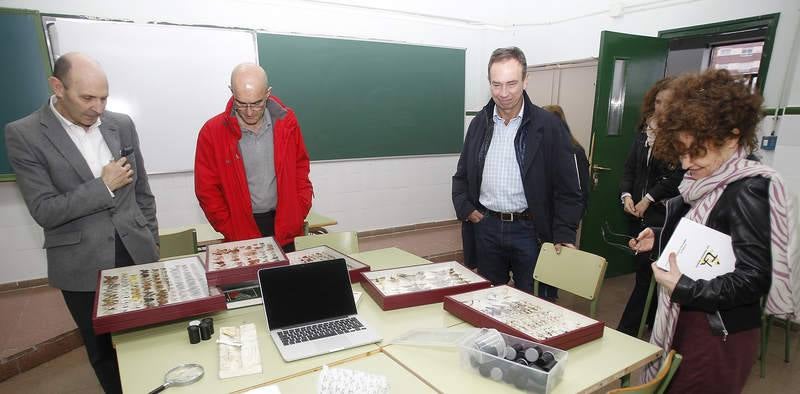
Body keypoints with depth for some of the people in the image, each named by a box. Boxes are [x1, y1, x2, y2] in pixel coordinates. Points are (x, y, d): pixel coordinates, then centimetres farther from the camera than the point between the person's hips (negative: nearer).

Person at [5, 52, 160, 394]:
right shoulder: (23, 135, -9)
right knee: (103, 352, 16)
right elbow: (44, 211, -13)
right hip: (83, 267, -2)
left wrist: (152, 242, 11)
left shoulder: (122, 125, 2)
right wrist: (104, 185, -17)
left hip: (137, 254, 3)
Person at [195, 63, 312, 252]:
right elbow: (207, 190, -4)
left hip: (285, 229, 2)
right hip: (241, 236, -1)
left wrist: (299, 213, -2)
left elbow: (300, 167, 7)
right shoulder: (212, 132, -9)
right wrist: (232, 232, -9)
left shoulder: (286, 122, -4)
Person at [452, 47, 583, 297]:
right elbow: (462, 175, 12)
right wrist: (465, 208, -2)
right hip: (485, 227, 4)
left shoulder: (549, 126, -7)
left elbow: (567, 189, -7)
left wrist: (564, 236, -13)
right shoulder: (479, 123, 5)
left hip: (530, 229, -3)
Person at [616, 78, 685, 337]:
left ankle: (625, 332, 3)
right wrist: (626, 195, -4)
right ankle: (654, 326, 32)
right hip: (638, 215, 6)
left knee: (647, 275, -4)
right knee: (643, 272, 14)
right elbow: (629, 169, 10)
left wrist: (649, 199, -13)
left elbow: (677, 175, -15)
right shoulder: (645, 132, 12)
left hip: (664, 216, -6)